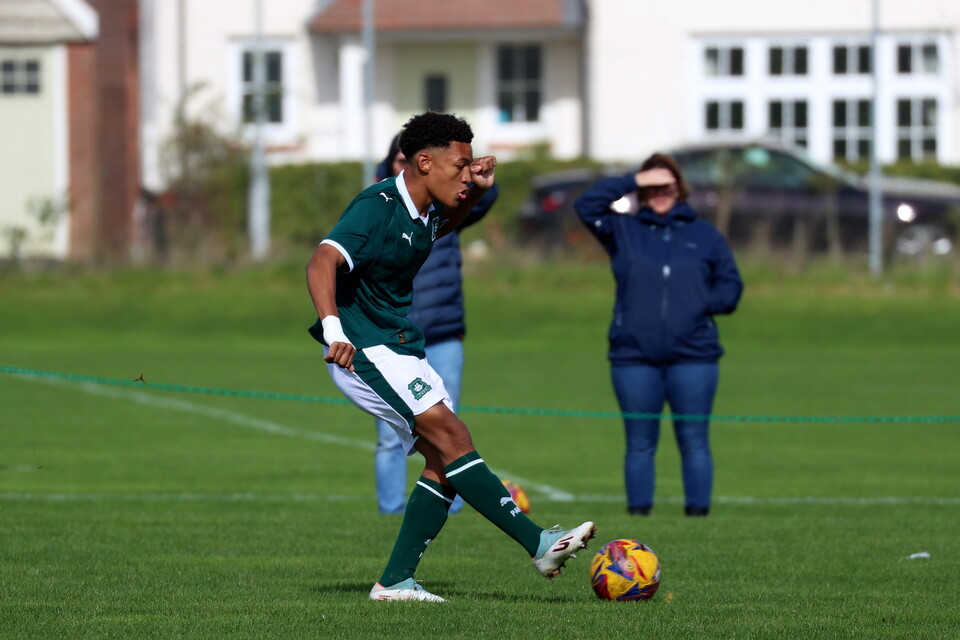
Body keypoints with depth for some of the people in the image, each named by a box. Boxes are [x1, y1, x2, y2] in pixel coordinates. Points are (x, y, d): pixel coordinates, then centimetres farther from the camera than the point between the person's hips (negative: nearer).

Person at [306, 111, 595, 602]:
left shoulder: (422, 212, 8)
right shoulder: (376, 208, -19)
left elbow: (446, 226, 34)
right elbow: (322, 262, -32)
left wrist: (478, 191, 12)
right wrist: (332, 327, -49)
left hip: (399, 348, 10)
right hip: (363, 349, -10)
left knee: (443, 460, 1)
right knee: (451, 436, -20)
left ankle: (395, 581, 3)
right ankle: (540, 543, -25)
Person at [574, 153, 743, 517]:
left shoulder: (705, 235, 12)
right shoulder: (623, 231, 12)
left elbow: (731, 286, 12)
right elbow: (586, 205, -1)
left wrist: (704, 304, -7)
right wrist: (632, 182, -3)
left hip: (694, 354, 0)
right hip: (634, 355, 1)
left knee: (694, 440, -2)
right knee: (640, 442, 3)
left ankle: (698, 509, 0)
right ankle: (639, 510, 6)